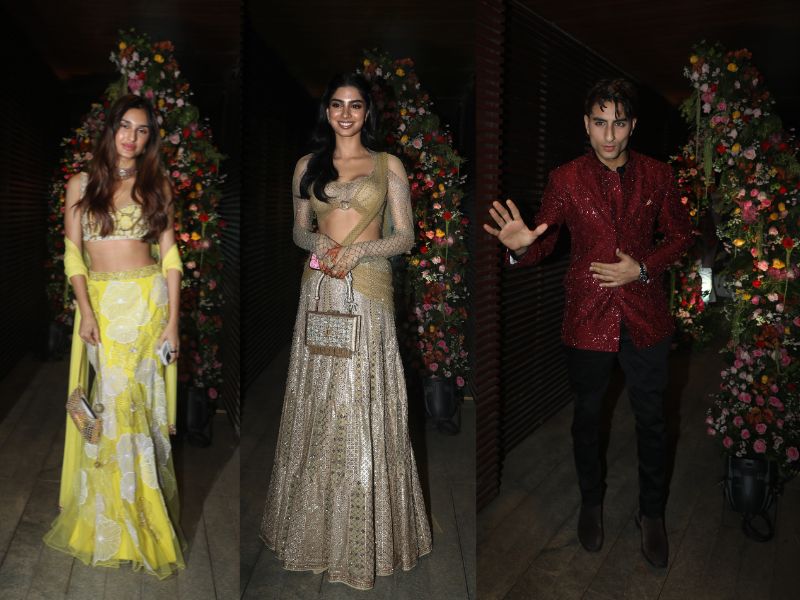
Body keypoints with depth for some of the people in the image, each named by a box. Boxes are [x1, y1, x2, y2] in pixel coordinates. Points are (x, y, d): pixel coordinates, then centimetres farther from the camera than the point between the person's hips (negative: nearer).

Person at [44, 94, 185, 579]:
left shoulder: (157, 184, 6)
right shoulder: (80, 185, 7)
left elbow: (170, 253, 3)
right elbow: (73, 254, 4)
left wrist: (173, 319, -4)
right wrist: (86, 311, -8)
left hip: (148, 301, -1)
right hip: (101, 303, 1)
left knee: (136, 403, -1)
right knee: (114, 405, -2)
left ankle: (138, 518, 16)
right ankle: (113, 519, 16)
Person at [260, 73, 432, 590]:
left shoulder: (388, 165, 5)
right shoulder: (308, 165, 12)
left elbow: (405, 236, 2)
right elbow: (299, 230, 15)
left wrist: (358, 250, -14)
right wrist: (320, 243, -7)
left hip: (367, 291, -3)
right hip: (319, 290, 3)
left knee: (363, 407, -2)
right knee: (317, 405, 7)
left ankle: (365, 532, 12)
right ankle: (317, 523, 22)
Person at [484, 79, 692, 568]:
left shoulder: (657, 175, -4)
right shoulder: (565, 180, -6)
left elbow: (680, 235, 4)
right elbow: (547, 243, -3)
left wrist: (642, 268, -13)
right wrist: (522, 246, -26)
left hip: (646, 318, 1)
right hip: (588, 320, 0)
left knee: (651, 420, 12)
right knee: (587, 415, 16)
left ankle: (652, 513, 34)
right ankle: (592, 502, 40)